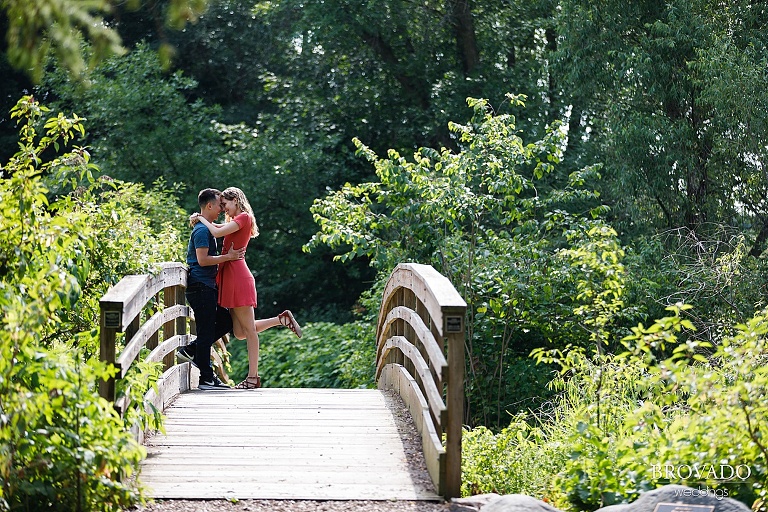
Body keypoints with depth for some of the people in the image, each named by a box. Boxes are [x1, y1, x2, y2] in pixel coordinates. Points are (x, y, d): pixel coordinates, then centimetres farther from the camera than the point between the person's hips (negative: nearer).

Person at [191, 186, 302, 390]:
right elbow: (217, 227, 25)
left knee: (248, 329, -6)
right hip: (230, 277, 10)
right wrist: (200, 219, 7)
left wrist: (202, 219, -2)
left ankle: (253, 377, -4)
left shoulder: (244, 218, -7)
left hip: (238, 276, -10)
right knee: (240, 332, 7)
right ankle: (282, 319, 11)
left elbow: (217, 232, -17)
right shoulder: (236, 221, 22)